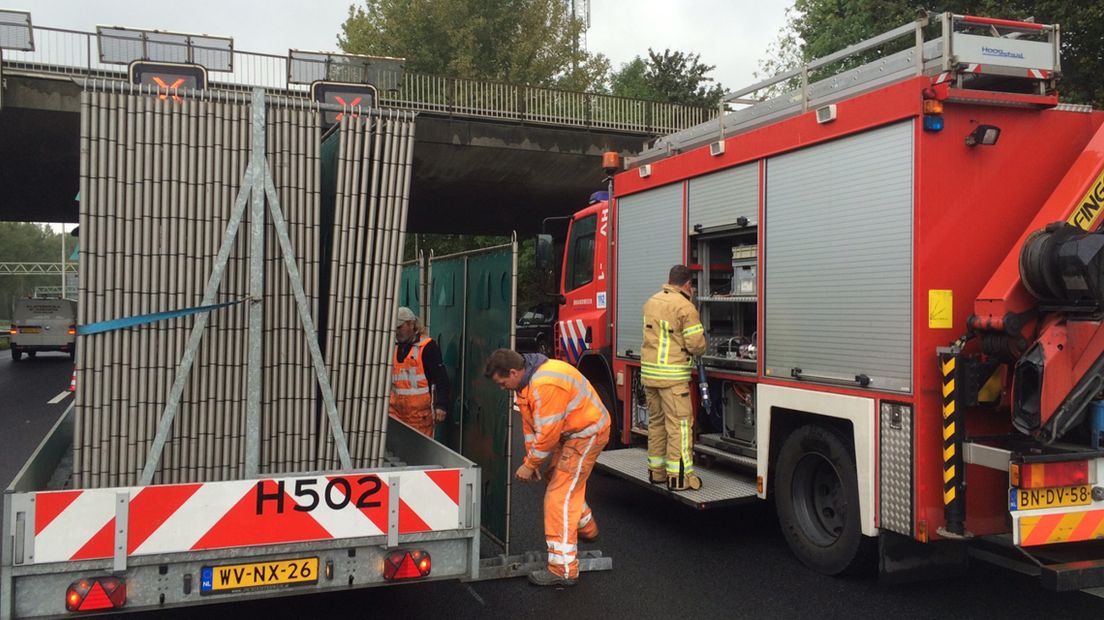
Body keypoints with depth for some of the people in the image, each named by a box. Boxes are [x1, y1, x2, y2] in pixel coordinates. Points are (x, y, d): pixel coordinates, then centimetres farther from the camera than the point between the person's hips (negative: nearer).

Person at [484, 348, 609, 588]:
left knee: (560, 495, -12)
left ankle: (563, 569, -8)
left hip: (587, 432, -11)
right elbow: (530, 423, 8)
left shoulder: (546, 384, -31)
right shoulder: (526, 381, 2)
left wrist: (530, 464, -15)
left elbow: (548, 433, -27)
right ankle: (586, 528, 51)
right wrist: (531, 460, 3)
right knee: (557, 476, 28)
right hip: (571, 432, 11)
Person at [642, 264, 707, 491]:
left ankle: (656, 471, 24)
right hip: (673, 375, -7)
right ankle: (679, 477, 0)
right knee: (679, 424, -1)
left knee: (656, 422, 16)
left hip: (649, 371, 8)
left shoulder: (652, 302, 10)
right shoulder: (685, 307, -13)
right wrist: (700, 346, 10)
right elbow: (696, 345, -14)